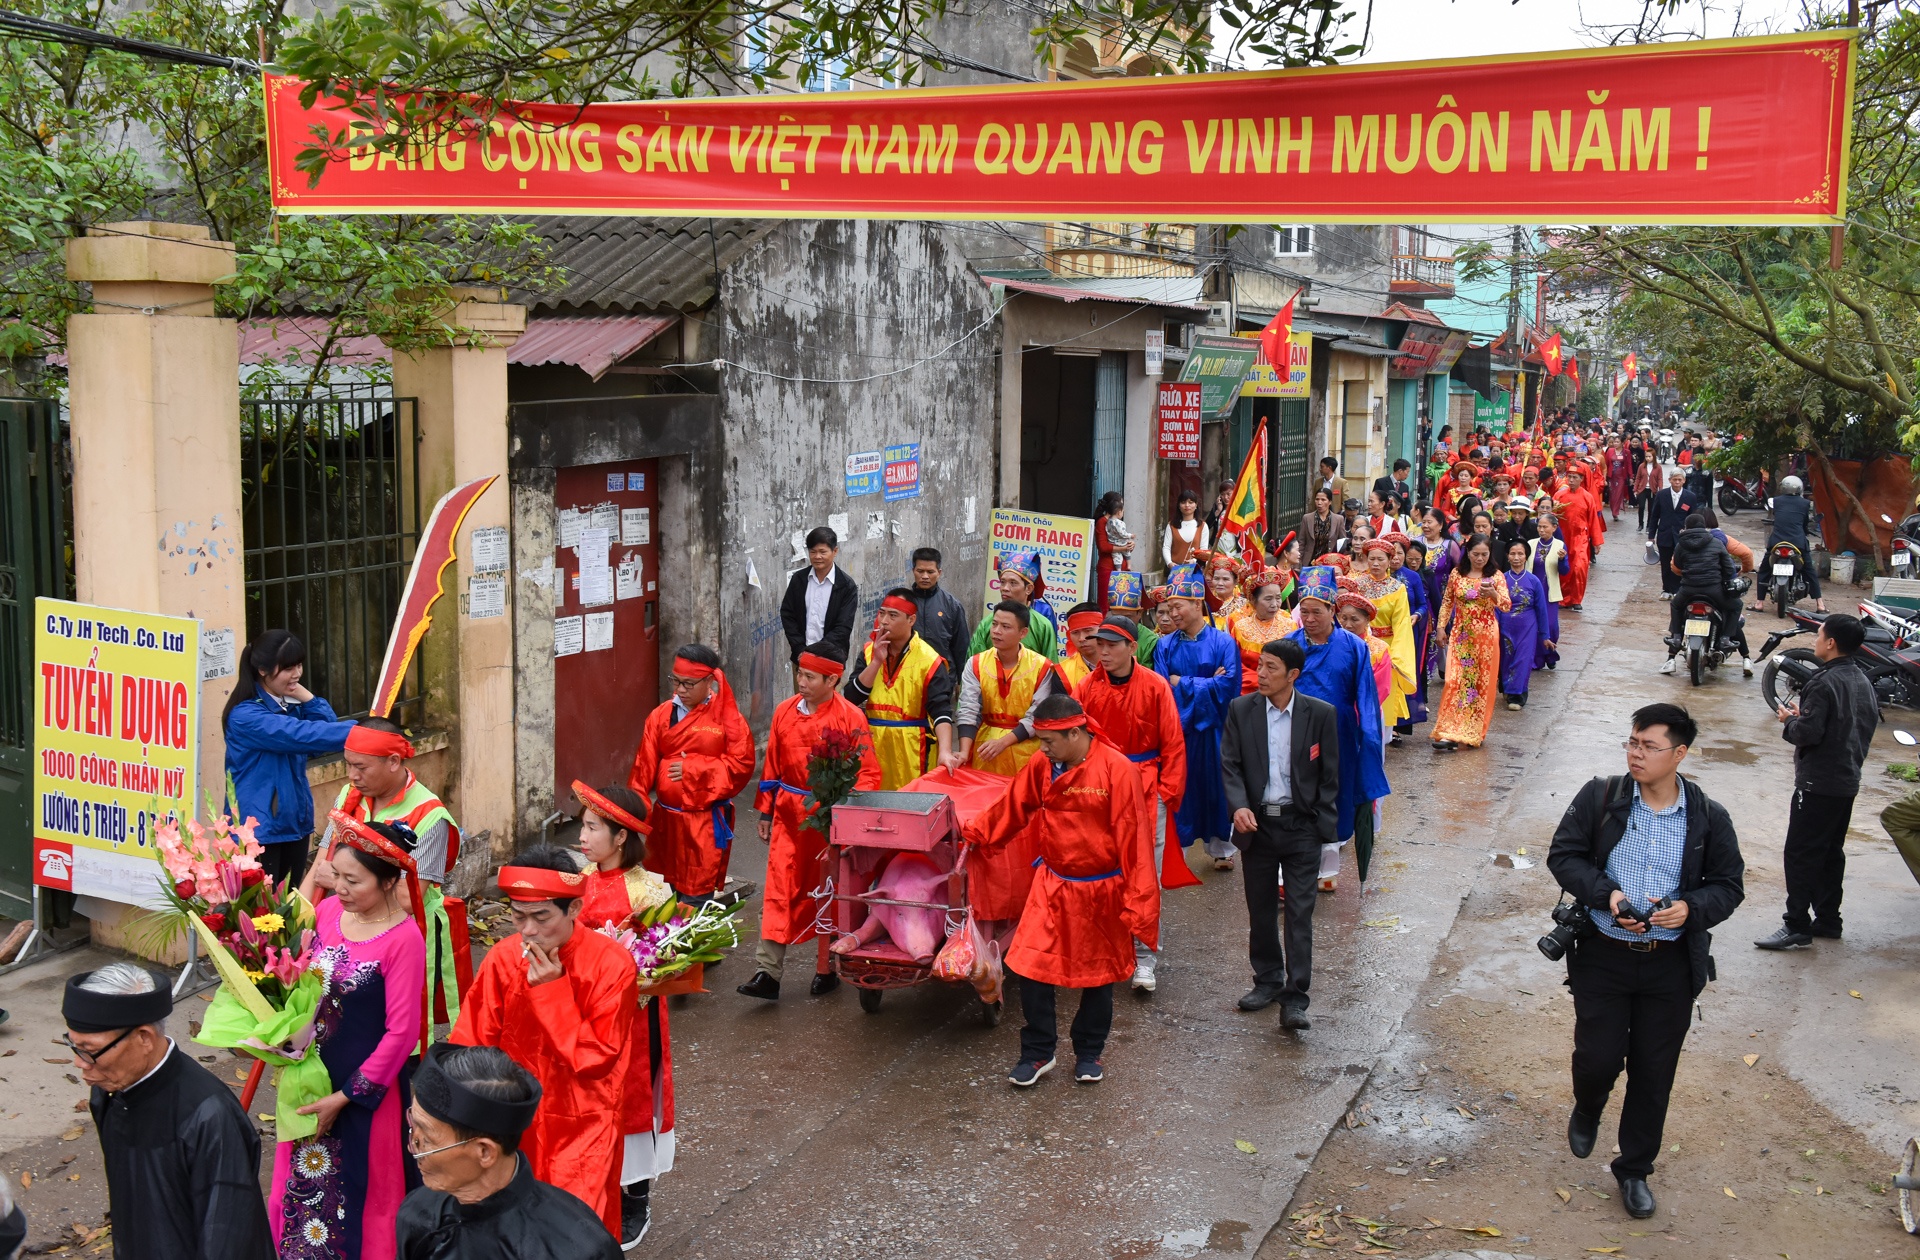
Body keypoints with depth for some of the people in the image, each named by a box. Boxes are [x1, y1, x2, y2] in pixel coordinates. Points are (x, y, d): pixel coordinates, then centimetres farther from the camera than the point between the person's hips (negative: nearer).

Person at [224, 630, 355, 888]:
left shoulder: (293, 704, 9)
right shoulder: (245, 715, -17)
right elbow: (301, 735, -30)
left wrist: (308, 698, -12)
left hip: (295, 821, 7)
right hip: (258, 828, -7)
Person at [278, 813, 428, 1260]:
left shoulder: (404, 939, -21)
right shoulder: (328, 911, -3)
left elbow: (401, 1033, -18)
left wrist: (345, 1096, -14)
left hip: (368, 1086, -6)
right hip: (313, 1075, 6)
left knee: (360, 1191, 11)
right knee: (305, 1180, 20)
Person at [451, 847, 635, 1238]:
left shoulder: (611, 964, -16)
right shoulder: (502, 959, -7)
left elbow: (595, 1057, -16)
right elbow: (469, 1046, -3)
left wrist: (553, 991, -21)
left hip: (582, 1126, -3)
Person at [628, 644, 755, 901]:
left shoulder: (727, 717, -6)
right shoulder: (661, 715, 5)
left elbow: (741, 765, -10)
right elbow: (645, 765, 1)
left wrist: (693, 769, -13)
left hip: (706, 822, -4)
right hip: (666, 819, 4)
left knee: (696, 895, -3)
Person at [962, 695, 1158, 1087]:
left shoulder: (1117, 770, -18)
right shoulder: (1042, 767, -4)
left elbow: (1132, 839, -17)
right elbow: (1010, 809, 11)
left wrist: (1139, 900, -16)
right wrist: (970, 836, 10)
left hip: (1101, 891, -3)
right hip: (1051, 887, 3)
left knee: (1099, 973, 12)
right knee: (1031, 966, -3)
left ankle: (1088, 1053, 31)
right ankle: (1037, 1053, 14)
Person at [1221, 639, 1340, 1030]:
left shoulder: (1320, 714, -4)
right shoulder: (1241, 710, 0)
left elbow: (1330, 774, 1)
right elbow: (1230, 764, -1)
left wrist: (1324, 825, -3)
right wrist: (1239, 806, -17)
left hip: (1301, 825, -2)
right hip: (1257, 823, 2)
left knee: (1300, 913, -4)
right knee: (1260, 910, 13)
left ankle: (1294, 999, -1)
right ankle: (1268, 980, 30)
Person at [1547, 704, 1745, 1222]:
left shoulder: (1708, 818, -3)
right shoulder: (1600, 797, -6)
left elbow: (1729, 884, 4)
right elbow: (1563, 855, -2)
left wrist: (1690, 907, -17)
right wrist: (1606, 894, -19)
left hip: (1672, 964, 1)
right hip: (1603, 955, -1)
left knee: (1654, 1075, 9)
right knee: (1598, 1057, 0)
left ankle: (1634, 1170, 29)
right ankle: (1587, 1111, 37)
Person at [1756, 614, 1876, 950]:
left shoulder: (1824, 683, -19)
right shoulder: (1863, 681, 9)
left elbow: (1808, 733, -25)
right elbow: (1870, 724, 18)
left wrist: (1789, 721, -3)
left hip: (1818, 784, -9)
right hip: (1848, 781, 9)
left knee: (1799, 854, -5)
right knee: (1831, 852, 16)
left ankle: (1797, 925, -5)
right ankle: (1828, 920, 23)